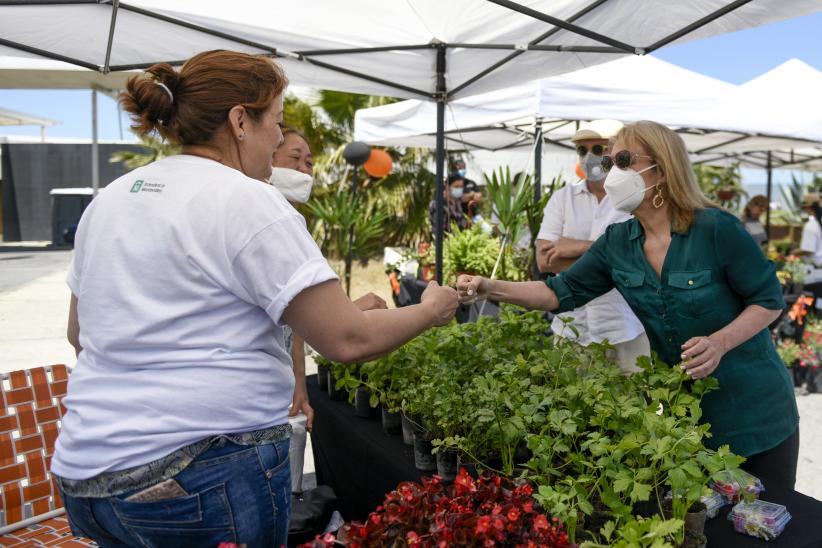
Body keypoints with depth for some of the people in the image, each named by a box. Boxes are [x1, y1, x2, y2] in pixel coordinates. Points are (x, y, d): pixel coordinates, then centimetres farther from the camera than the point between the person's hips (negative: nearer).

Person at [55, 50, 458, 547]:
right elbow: (348, 340, -18)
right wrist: (431, 310, -1)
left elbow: (80, 332, 17)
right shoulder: (249, 202, -15)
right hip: (211, 476, -7)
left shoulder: (110, 199, 7)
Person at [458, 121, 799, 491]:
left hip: (754, 408, -4)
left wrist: (719, 342, -28)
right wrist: (491, 288, -17)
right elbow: (562, 292, -4)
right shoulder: (617, 242, -5)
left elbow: (769, 300, -11)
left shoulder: (715, 228, -20)